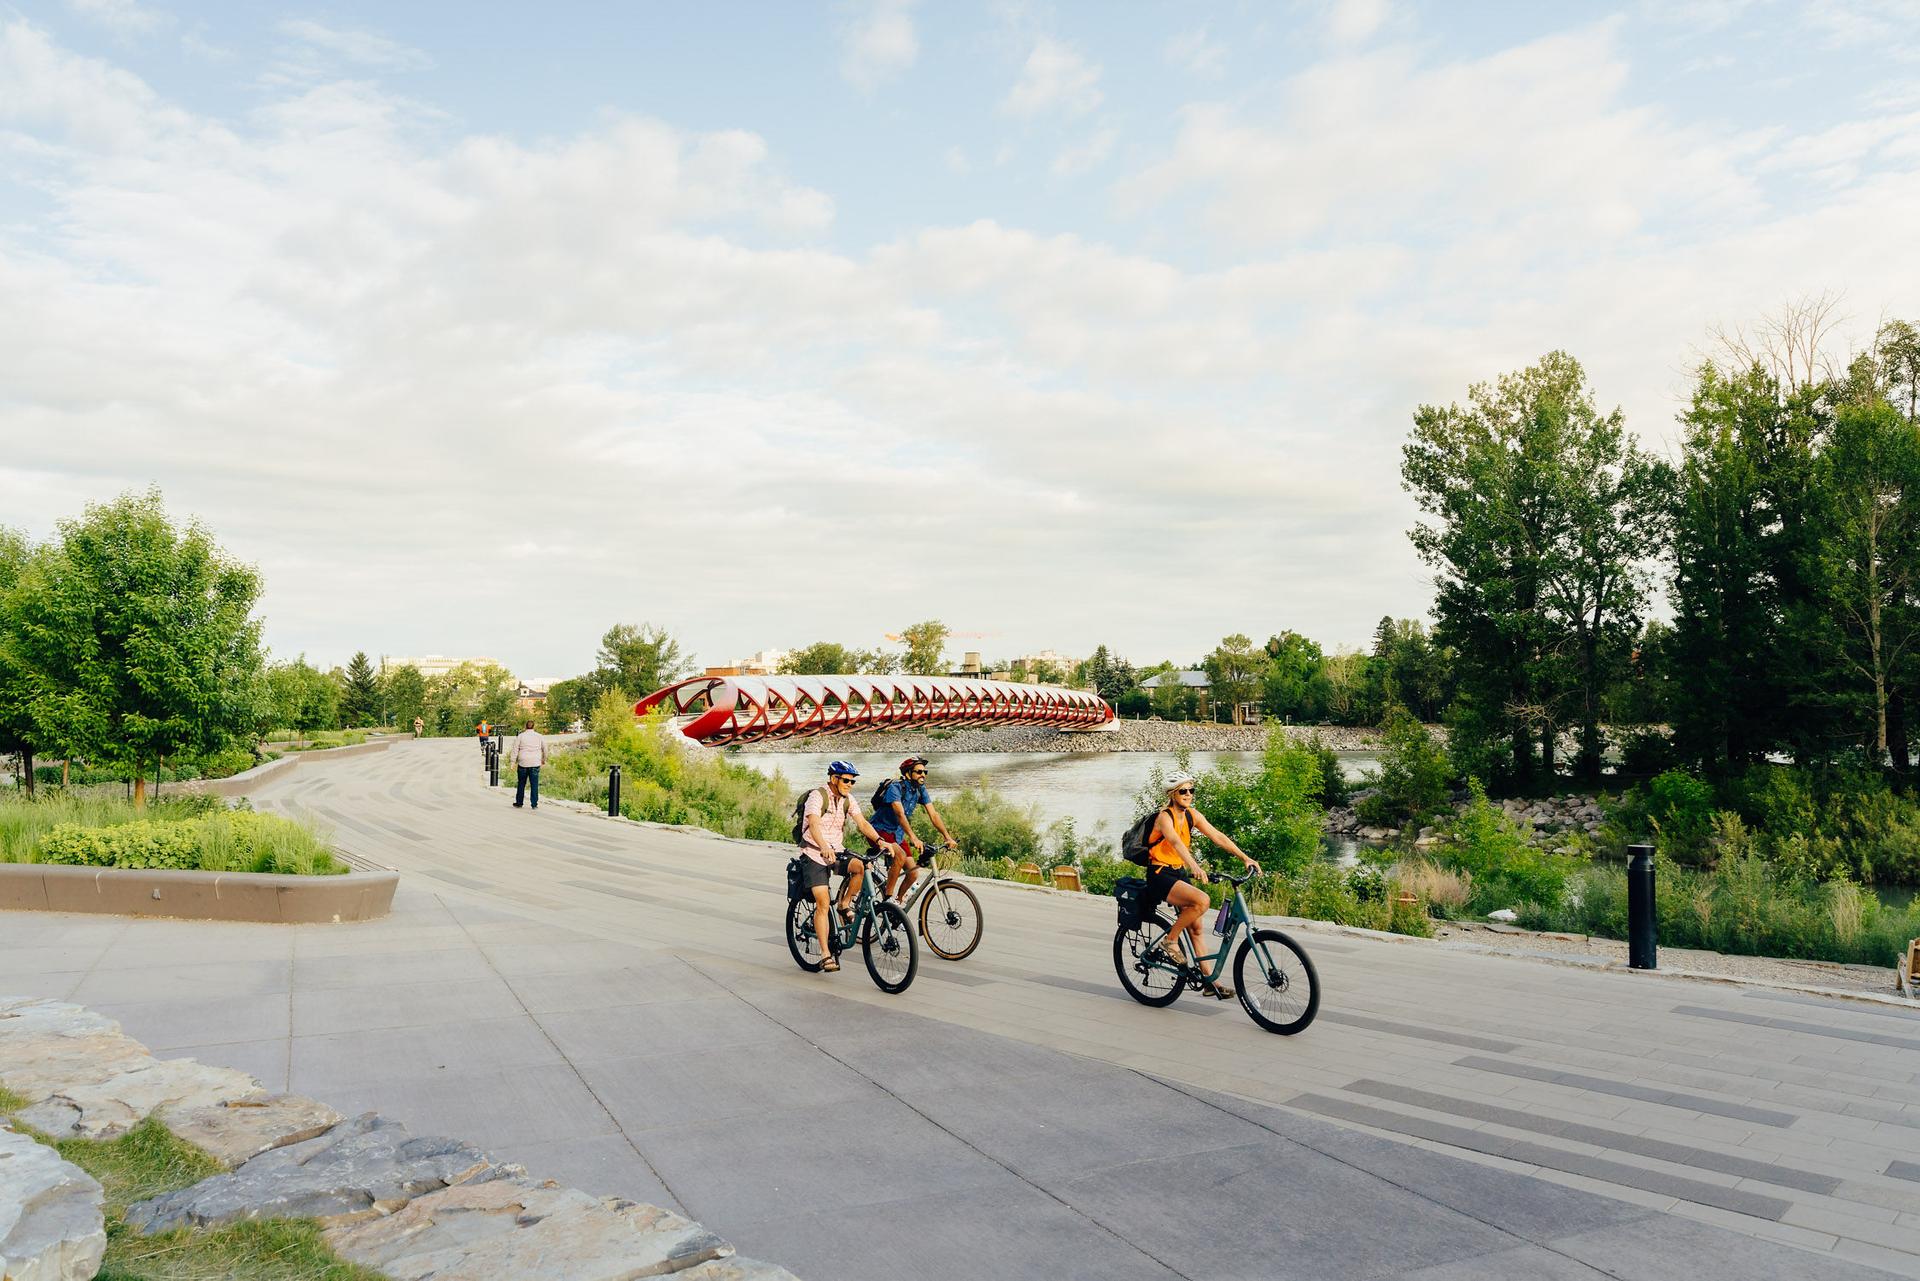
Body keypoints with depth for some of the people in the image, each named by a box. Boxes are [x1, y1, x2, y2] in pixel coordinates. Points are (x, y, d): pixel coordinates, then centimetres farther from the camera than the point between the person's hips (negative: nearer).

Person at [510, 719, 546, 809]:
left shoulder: (520, 736, 2)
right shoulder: (539, 736, 7)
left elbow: (515, 749, -1)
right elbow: (545, 748, 13)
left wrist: (513, 761, 1)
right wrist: (544, 759, 26)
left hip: (523, 763, 0)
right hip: (535, 764, 0)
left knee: (521, 784, 10)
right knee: (534, 784, 1)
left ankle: (519, 802, 17)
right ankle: (534, 804, -2)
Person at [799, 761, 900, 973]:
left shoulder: (847, 799, 5)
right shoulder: (817, 796, -16)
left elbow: (862, 822, -4)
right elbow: (813, 824, -31)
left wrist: (880, 840, -22)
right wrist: (824, 848, -49)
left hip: (837, 852, 5)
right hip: (815, 854, -5)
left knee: (862, 866, -25)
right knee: (822, 902, -15)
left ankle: (844, 905, -2)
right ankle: (826, 954, -9)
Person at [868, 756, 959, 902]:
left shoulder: (920, 790, -2)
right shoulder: (895, 787, -24)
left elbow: (933, 815, -5)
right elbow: (900, 814, -37)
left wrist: (948, 837, -17)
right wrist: (914, 839, -48)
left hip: (897, 834, 7)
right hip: (880, 830, -7)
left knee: (913, 874, -4)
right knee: (900, 856, -34)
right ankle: (888, 898, -21)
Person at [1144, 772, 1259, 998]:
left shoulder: (1192, 815, 3)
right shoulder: (1164, 817, -18)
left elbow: (1218, 837, 0)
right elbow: (1175, 842, -36)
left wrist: (1245, 857, -9)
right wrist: (1195, 867, -52)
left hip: (1179, 873, 8)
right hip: (1160, 875, -7)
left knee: (1194, 927, 6)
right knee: (1202, 900, -27)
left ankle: (1209, 979, 11)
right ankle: (1170, 939, -10)